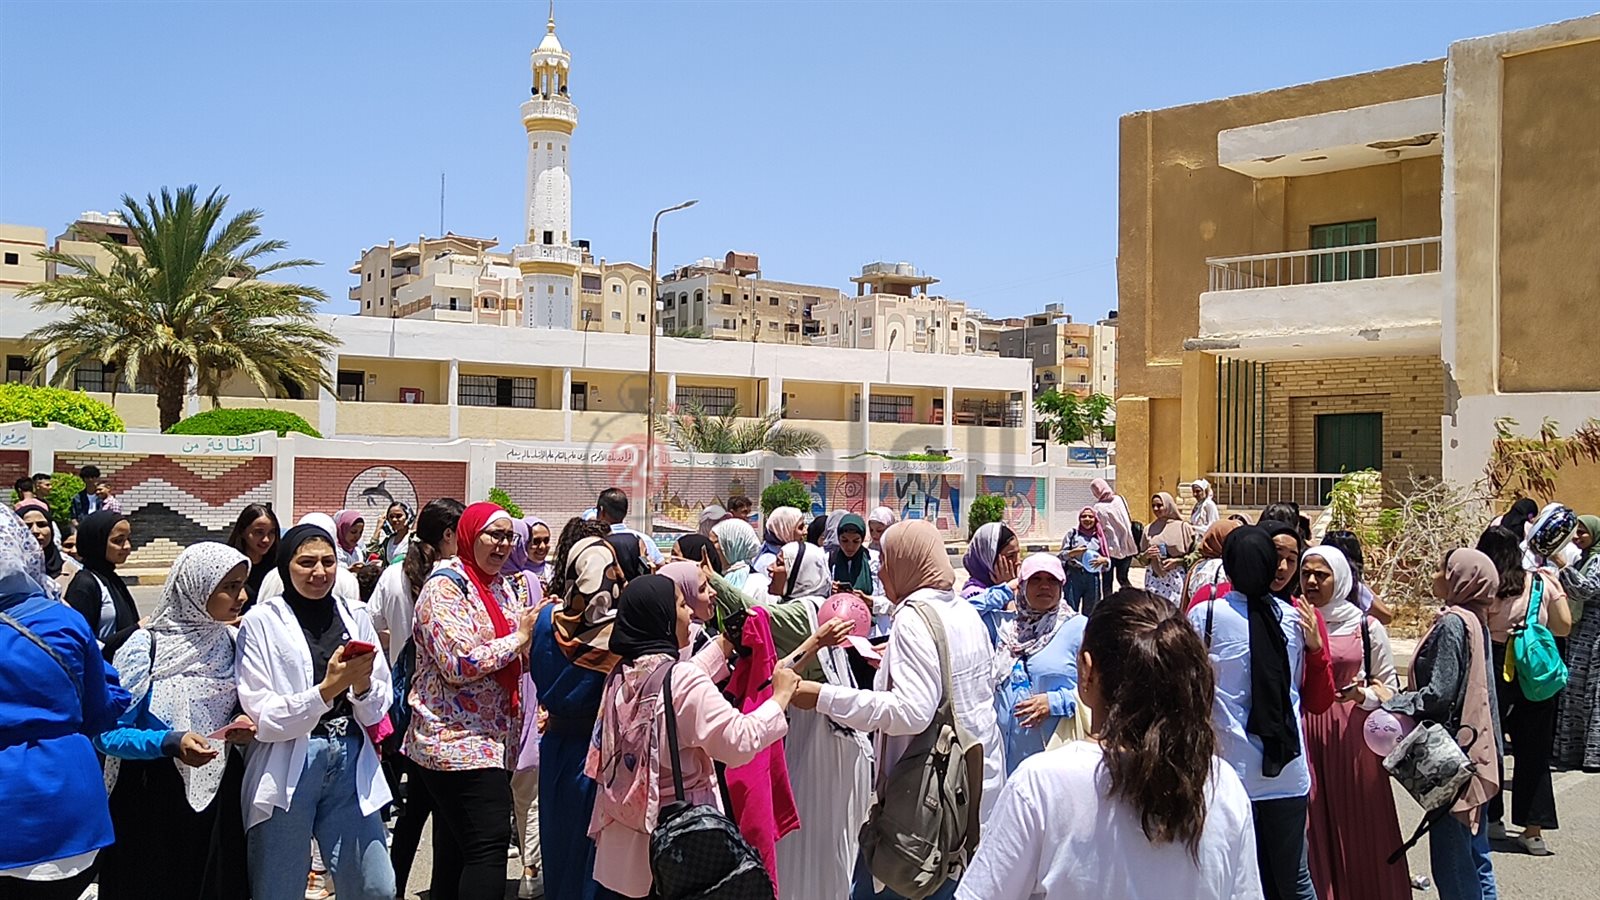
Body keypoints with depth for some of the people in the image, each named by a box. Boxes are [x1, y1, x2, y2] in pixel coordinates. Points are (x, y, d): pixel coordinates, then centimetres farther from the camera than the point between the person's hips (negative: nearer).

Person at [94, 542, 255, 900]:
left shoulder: (233, 643, 3)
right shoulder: (146, 646, -12)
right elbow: (107, 733, -13)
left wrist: (242, 725, -6)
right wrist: (169, 743, -28)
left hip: (219, 795, 4)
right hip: (152, 801, -4)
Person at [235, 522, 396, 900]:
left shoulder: (355, 616, 8)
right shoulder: (261, 622, -4)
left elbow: (375, 712, 9)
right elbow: (262, 717, -10)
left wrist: (363, 686, -13)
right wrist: (327, 689, -22)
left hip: (350, 766, 3)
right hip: (287, 770, -3)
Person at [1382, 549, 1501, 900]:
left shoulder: (1452, 624, -17)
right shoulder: (1475, 621, 11)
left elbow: (1439, 694, -20)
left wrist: (1387, 702, -10)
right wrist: (1399, 695, 11)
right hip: (1473, 752, 10)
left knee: (1451, 859, -3)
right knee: (1475, 856, 17)